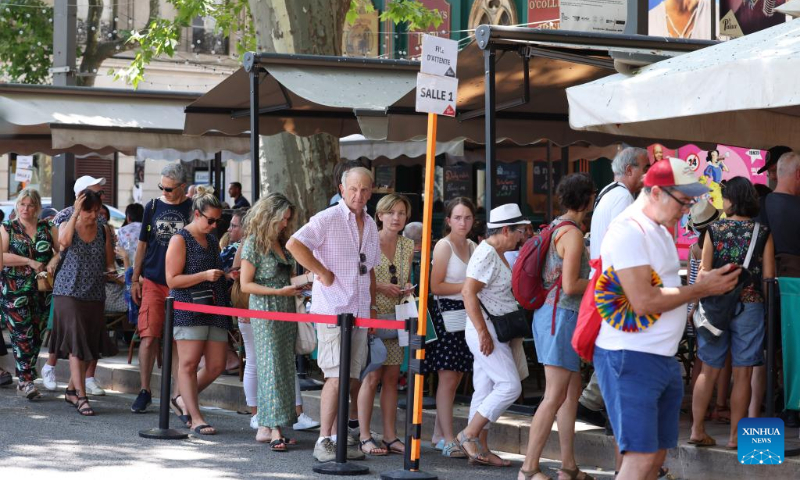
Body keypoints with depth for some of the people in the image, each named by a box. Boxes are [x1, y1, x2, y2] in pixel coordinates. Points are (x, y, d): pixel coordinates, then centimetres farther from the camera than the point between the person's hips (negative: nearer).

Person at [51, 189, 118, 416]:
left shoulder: (103, 231, 8)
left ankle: (71, 389, 27)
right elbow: (64, 241, -25)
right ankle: (81, 396, -14)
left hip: (95, 295, 4)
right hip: (69, 293, -4)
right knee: (75, 343, -12)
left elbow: (109, 262, 12)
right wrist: (75, 214, -25)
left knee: (89, 344, 9)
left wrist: (111, 270, -10)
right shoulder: (67, 226, -1)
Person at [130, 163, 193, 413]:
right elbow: (142, 244, 12)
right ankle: (144, 391, 3)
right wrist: (135, 279, 9)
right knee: (149, 336, -5)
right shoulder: (153, 207, 6)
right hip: (153, 282, 1)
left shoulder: (192, 209, 1)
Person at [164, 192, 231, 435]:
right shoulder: (180, 240, -4)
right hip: (189, 308, -7)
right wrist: (204, 276, -18)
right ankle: (196, 419, -3)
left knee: (216, 365, 3)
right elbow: (172, 280, -10)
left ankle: (184, 399, 23)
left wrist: (225, 276, 12)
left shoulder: (212, 240, 19)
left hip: (215, 308, 7)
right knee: (189, 363, -6)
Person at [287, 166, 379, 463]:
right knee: (337, 377, -12)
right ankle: (323, 442, -8)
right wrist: (323, 272, -16)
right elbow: (294, 245, -20)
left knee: (350, 378, 8)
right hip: (332, 311, -7)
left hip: (359, 313, 7)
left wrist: (372, 306, 19)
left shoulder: (370, 225, 16)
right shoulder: (328, 219, -8)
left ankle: (336, 440, 15)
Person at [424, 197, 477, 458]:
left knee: (455, 378, 9)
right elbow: (436, 286, -12)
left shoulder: (472, 247, 14)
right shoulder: (444, 246, -6)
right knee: (448, 377, -8)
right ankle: (448, 440, -8)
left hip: (467, 314, 7)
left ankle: (439, 434, 16)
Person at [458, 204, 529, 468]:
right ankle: (469, 435, -7)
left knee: (485, 391, 8)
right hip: (486, 331, -10)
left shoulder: (498, 254, 17)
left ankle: (480, 450, 10)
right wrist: (483, 333, -24)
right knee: (510, 385, -13)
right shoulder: (486, 255, -15)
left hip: (496, 333, 10)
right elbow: (468, 292, -22)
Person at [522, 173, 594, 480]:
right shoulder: (572, 233, -15)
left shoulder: (557, 227, 14)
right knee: (555, 396, -9)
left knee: (572, 391, 13)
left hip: (553, 313, 10)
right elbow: (570, 285, -19)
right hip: (562, 314, -10)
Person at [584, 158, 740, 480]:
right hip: (630, 357, -10)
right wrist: (701, 289, -13)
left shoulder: (660, 230, 16)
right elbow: (643, 301, -22)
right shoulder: (629, 230, -15)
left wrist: (705, 285, 3)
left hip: (664, 357, 10)